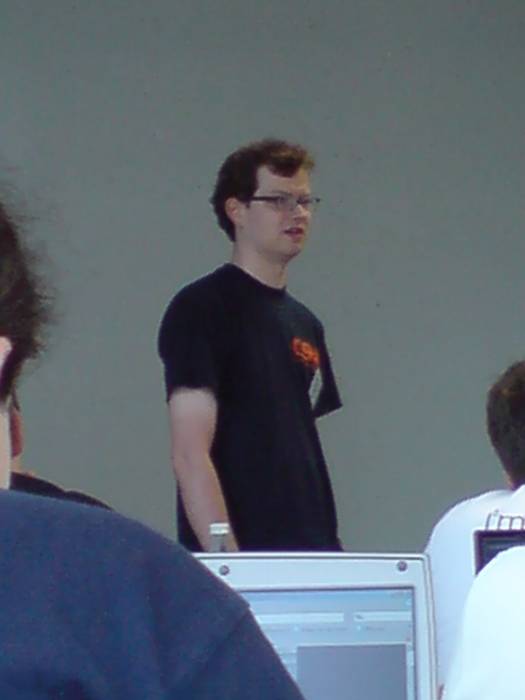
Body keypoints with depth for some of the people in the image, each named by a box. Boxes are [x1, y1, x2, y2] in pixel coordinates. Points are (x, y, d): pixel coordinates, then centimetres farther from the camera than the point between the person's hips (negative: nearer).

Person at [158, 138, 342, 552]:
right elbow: (190, 455, -14)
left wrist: (331, 548, 9)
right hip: (241, 558, -7)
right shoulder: (201, 309, -7)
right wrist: (227, 561, -21)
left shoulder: (304, 324, 16)